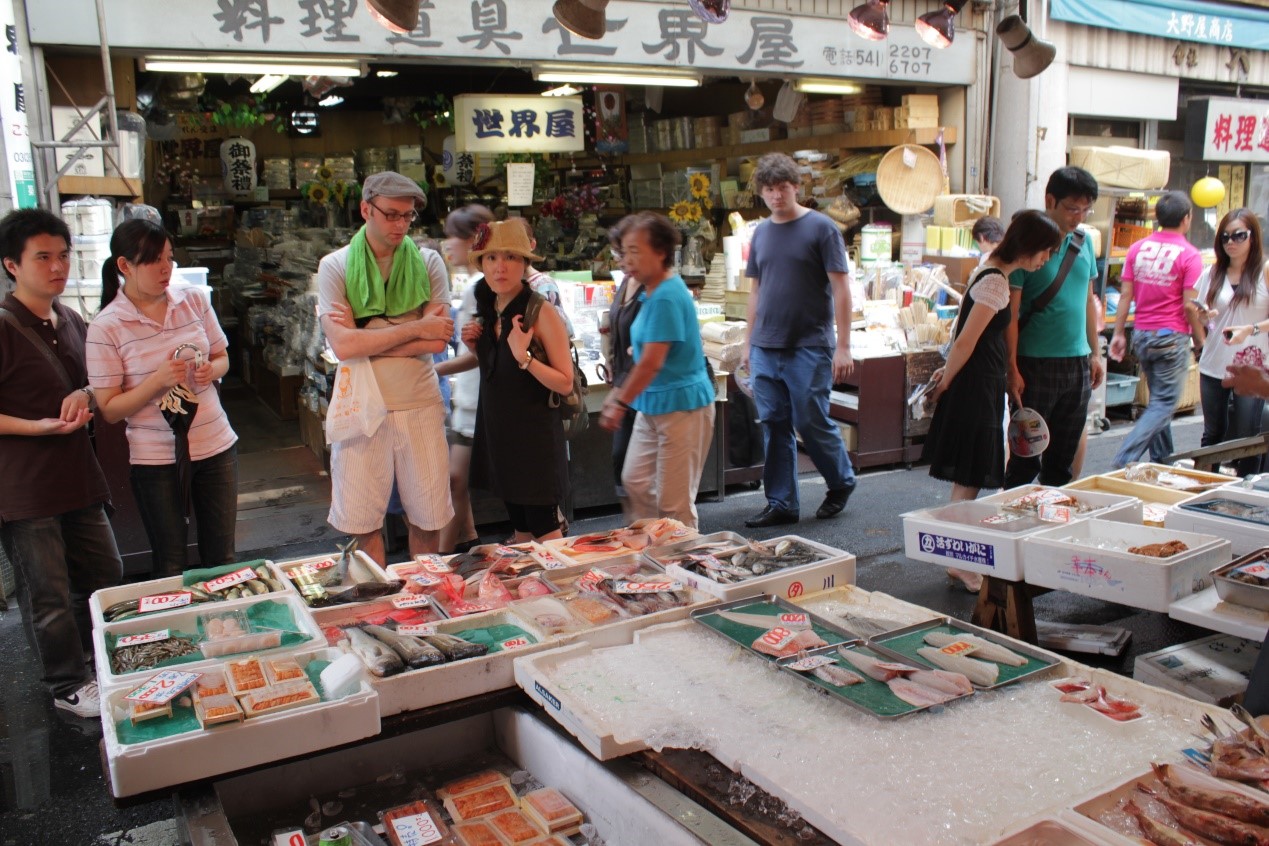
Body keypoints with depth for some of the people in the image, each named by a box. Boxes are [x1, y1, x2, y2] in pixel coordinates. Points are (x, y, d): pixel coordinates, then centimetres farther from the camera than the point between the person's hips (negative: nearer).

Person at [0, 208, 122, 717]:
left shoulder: (70, 322, 9)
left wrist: (85, 396, 0)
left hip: (77, 476, 8)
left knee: (104, 575, 17)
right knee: (48, 594, 4)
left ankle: (88, 659, 40)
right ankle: (68, 686, 23)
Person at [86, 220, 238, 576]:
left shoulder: (195, 300, -1)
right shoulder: (105, 328, -11)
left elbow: (222, 358, 12)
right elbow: (108, 409, -10)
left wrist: (211, 370, -10)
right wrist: (159, 380, -23)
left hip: (216, 445, 3)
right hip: (156, 459, -3)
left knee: (222, 558, 13)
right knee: (171, 568, 12)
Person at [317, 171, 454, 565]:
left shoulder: (428, 262, 2)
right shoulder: (335, 266, -1)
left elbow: (437, 341, -8)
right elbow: (343, 345, -14)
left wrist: (365, 339, -12)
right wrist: (416, 329, -14)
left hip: (420, 404, 1)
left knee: (427, 519, 10)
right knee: (365, 524, 8)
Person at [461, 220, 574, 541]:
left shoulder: (541, 312, -16)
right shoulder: (487, 312, 5)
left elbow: (565, 384, -16)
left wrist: (524, 357, -29)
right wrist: (475, 346, 1)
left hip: (535, 434, -7)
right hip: (498, 431, 7)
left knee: (543, 532, 1)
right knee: (520, 528, 16)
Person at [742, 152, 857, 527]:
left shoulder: (821, 228, -5)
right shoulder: (761, 232, 12)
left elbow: (841, 288, -7)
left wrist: (843, 346, -12)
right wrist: (749, 342, 15)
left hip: (809, 348, -5)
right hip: (766, 348, 5)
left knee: (811, 422, 0)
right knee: (775, 426, 7)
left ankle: (841, 482, 25)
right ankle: (781, 504, 16)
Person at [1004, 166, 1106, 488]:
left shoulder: (1084, 241, 8)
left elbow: (1088, 299, 17)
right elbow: (1010, 312, -13)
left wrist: (1095, 353, 14)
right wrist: (1012, 369, -17)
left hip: (1078, 362, 6)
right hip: (1036, 364, -6)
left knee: (1064, 456, 14)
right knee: (1026, 454, 2)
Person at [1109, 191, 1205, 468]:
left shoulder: (1138, 248, 4)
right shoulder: (1189, 255, -10)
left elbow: (1125, 294, 4)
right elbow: (1189, 305, -12)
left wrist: (1118, 333, 7)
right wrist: (1200, 341, -3)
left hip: (1141, 334, 6)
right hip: (1172, 337, -6)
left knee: (1158, 400, 18)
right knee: (1164, 404, -2)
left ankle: (1162, 460, 25)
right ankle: (1124, 460, -15)